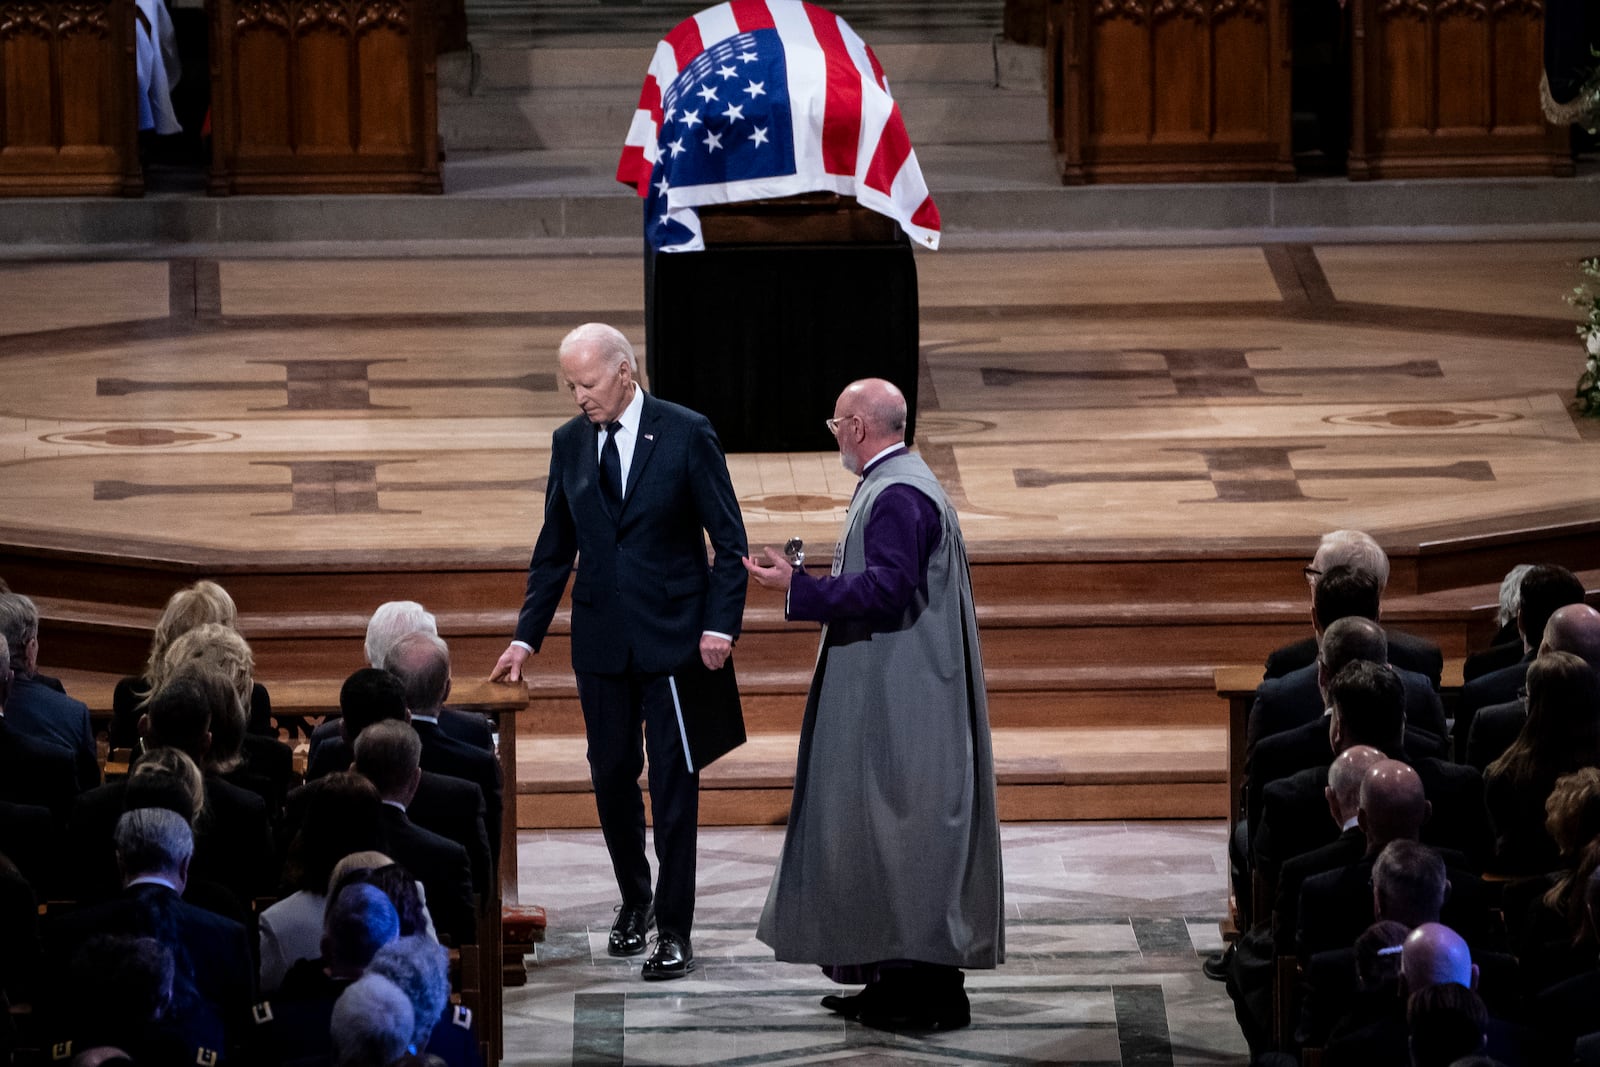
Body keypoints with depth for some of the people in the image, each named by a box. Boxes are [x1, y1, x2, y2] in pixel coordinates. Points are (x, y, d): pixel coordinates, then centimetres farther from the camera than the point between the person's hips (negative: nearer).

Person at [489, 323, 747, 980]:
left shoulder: (687, 434, -6)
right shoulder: (570, 443, 6)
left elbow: (728, 539, -4)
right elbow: (553, 551, 12)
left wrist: (720, 625, -13)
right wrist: (526, 637, 7)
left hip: (673, 636, -4)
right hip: (602, 641, 4)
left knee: (673, 782, -3)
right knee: (611, 776, 9)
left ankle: (673, 929, 2)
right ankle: (634, 899, 29)